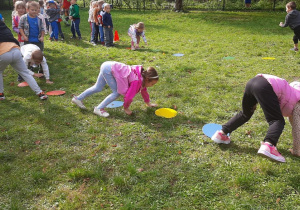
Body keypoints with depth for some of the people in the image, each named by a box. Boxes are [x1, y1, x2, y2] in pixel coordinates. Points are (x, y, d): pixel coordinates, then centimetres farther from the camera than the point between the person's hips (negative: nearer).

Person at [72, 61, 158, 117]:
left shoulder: (142, 76, 4)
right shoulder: (137, 81, -22)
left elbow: (143, 90, 19)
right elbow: (129, 96, -18)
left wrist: (148, 103, 28)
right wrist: (126, 108, -2)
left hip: (108, 66, 9)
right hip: (109, 69, -9)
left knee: (97, 88, 20)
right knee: (116, 92, -7)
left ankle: (78, 98, 33)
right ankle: (99, 109, -1)